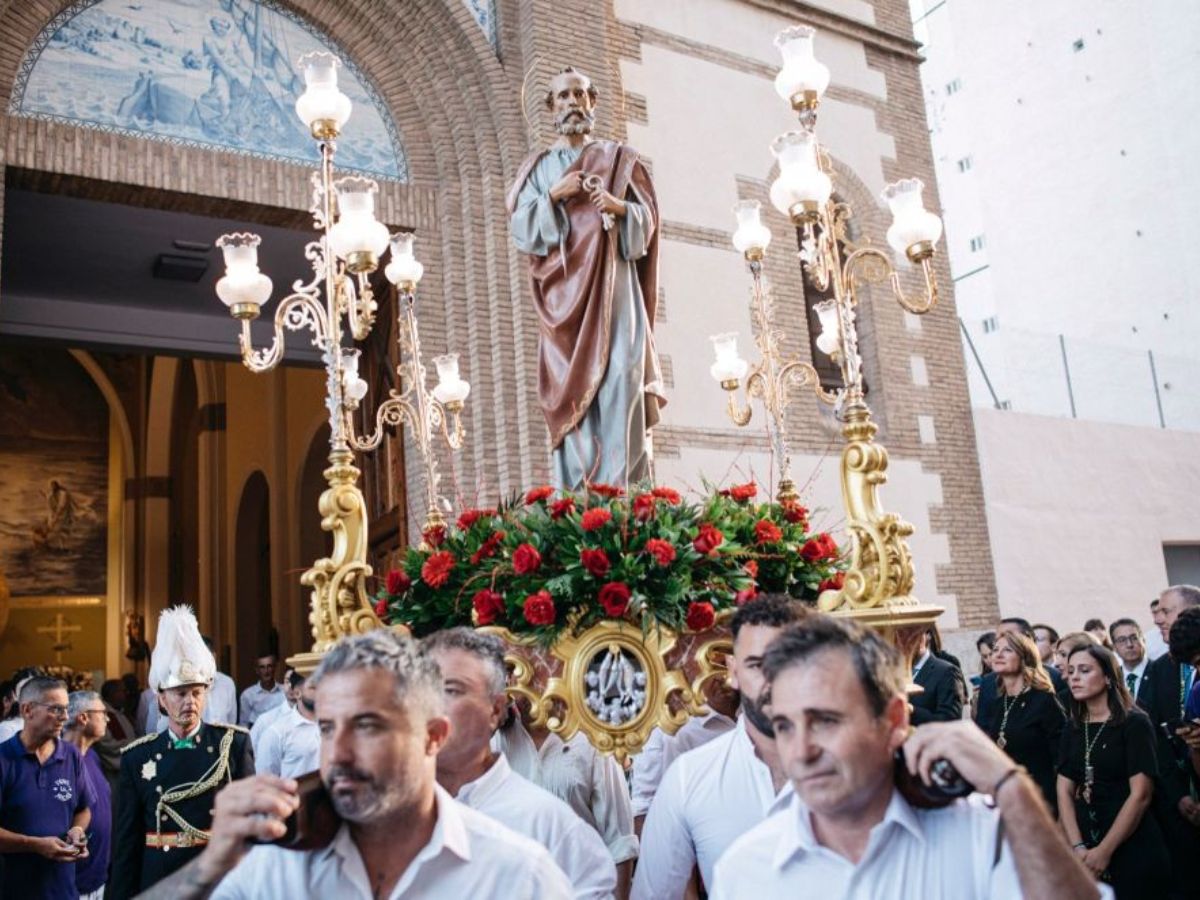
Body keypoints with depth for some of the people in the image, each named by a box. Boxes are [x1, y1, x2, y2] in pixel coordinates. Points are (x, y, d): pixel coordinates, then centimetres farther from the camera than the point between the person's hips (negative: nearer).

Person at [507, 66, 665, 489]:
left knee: (619, 383, -12)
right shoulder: (537, 167, 17)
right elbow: (520, 226, 6)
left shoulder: (621, 158, 16)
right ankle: (575, 500, -9)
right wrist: (553, 196, -10)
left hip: (612, 286, 0)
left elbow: (648, 218, 8)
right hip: (564, 290, 0)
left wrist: (616, 206, -12)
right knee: (570, 390, -8)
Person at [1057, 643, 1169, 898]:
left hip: (1133, 852, -5)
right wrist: (1078, 847, -11)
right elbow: (1064, 790, 3)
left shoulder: (1134, 724, -8)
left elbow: (1140, 795, -13)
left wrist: (1104, 851, -15)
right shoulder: (1073, 730, 8)